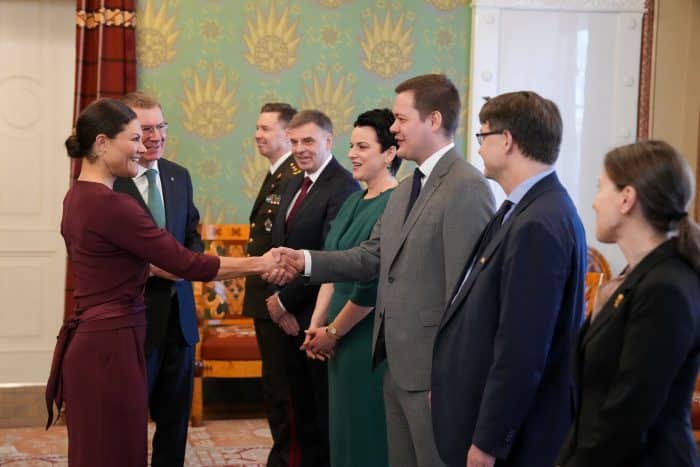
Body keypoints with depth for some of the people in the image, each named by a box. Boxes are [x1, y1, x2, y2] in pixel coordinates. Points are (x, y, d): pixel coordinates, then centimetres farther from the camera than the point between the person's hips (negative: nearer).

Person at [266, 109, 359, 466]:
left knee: (326, 414, 5)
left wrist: (285, 301, -13)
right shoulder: (292, 186, 13)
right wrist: (280, 302, -1)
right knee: (302, 408, 16)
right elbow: (280, 249, 14)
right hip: (291, 317, 8)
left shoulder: (343, 187, -16)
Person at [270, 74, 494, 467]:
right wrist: (307, 260, 0)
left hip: (433, 368, -9)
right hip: (397, 364, 9)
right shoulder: (405, 189, 14)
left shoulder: (467, 188, -16)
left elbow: (464, 289, -19)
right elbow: (372, 257, 13)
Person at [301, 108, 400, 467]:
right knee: (344, 426, 16)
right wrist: (316, 325, 1)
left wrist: (332, 332, -10)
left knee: (368, 431, 4)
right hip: (342, 338, 8)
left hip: (372, 339, -8)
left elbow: (373, 283, -20)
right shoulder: (353, 202, 10)